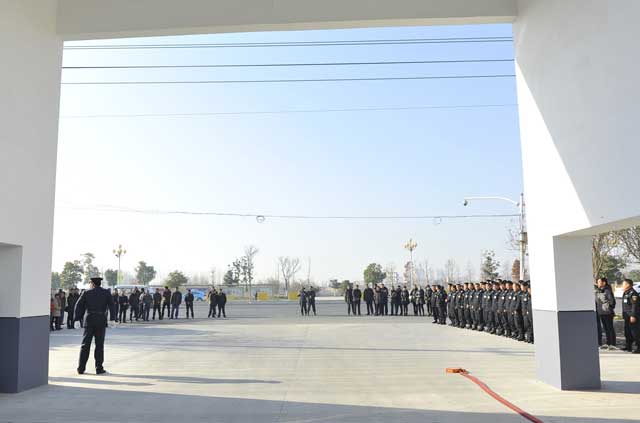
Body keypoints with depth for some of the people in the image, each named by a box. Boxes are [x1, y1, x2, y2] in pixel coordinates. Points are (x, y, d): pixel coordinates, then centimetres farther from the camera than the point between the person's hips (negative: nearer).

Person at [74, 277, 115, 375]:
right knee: (99, 345, 4)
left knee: (85, 345, 8)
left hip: (89, 321, 1)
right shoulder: (106, 293, 2)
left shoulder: (86, 293, 3)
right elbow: (112, 306, -6)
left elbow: (78, 306, 2)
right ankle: (99, 368, 5)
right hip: (101, 321, -1)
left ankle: (81, 368, 9)